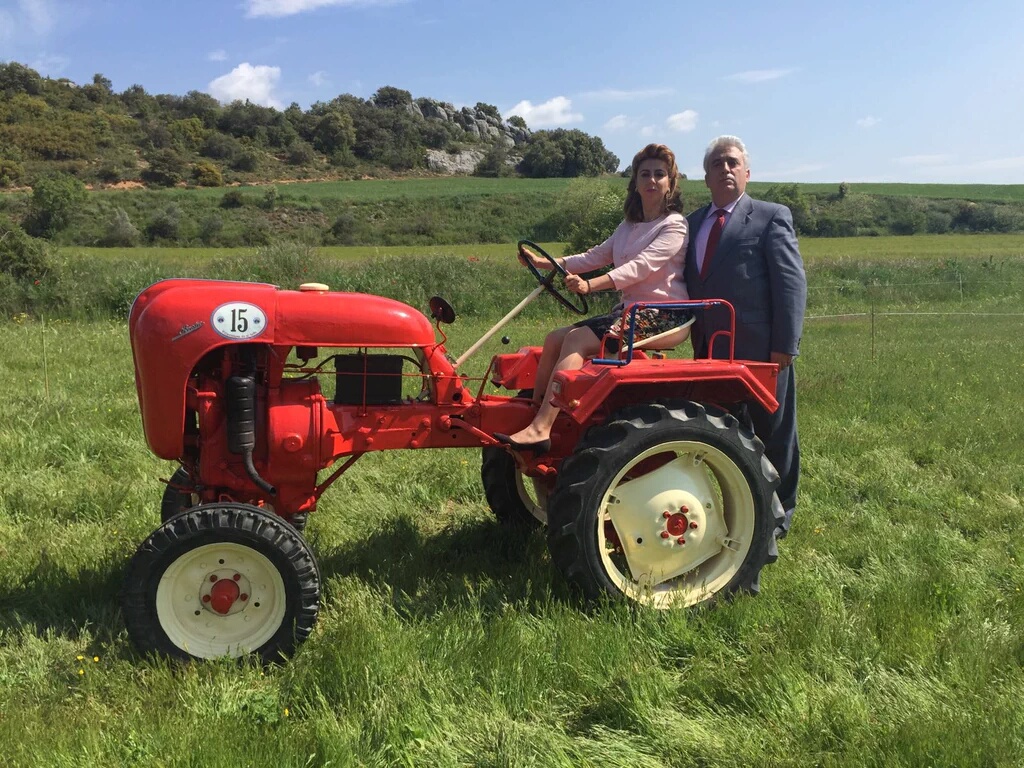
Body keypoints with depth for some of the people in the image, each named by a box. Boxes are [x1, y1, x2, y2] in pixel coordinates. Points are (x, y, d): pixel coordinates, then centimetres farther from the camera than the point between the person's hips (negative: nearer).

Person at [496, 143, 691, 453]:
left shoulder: (675, 226, -7)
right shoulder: (628, 226, 19)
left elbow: (641, 266, -21)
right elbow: (596, 256, 11)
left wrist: (590, 285, -34)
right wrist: (545, 263, -1)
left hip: (661, 313, -8)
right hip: (630, 308, 8)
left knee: (578, 339, -25)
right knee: (555, 338, -7)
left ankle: (540, 430, -32)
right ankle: (534, 412, -9)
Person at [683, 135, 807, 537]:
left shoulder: (770, 217, -4)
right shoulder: (694, 222, 13)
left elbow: (792, 282, -10)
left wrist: (784, 346, -16)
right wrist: (698, 342, 7)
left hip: (761, 351, -5)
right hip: (714, 352, 5)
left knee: (773, 435, 9)